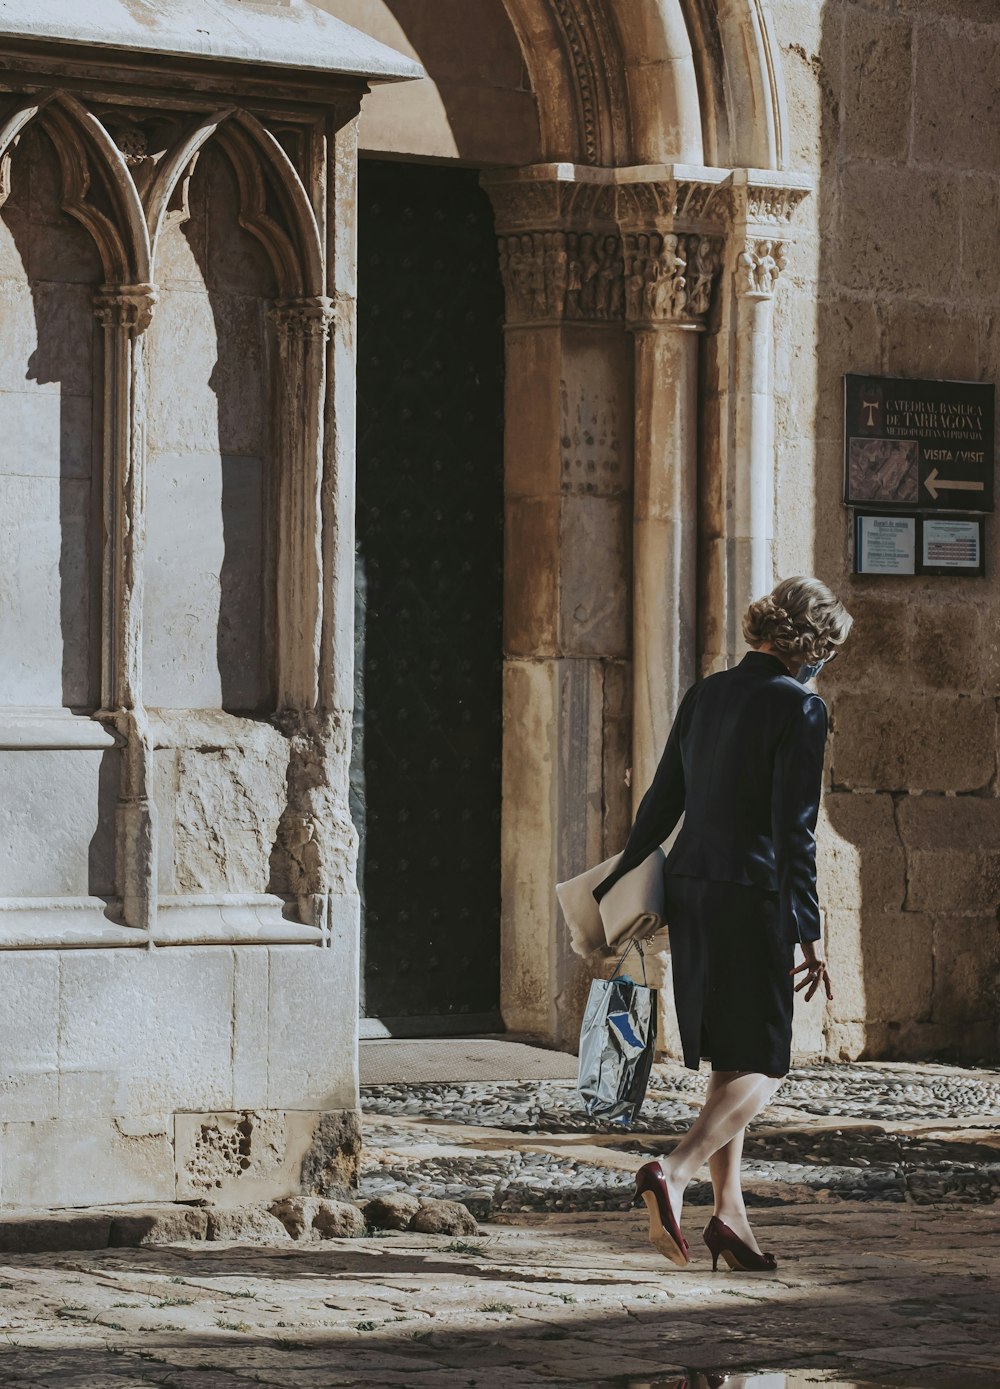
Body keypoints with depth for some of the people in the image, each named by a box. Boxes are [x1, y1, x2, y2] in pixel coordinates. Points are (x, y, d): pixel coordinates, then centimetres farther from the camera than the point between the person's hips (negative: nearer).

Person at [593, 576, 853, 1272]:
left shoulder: (707, 694, 12)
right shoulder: (800, 707, -9)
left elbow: (662, 802, 16)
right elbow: (794, 830, -13)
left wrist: (620, 884, 26)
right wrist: (810, 936, -10)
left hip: (689, 889, 7)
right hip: (753, 897, -7)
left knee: (730, 1062, 14)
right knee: (763, 1066, -2)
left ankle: (731, 1212, 11)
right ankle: (674, 1174, -21)